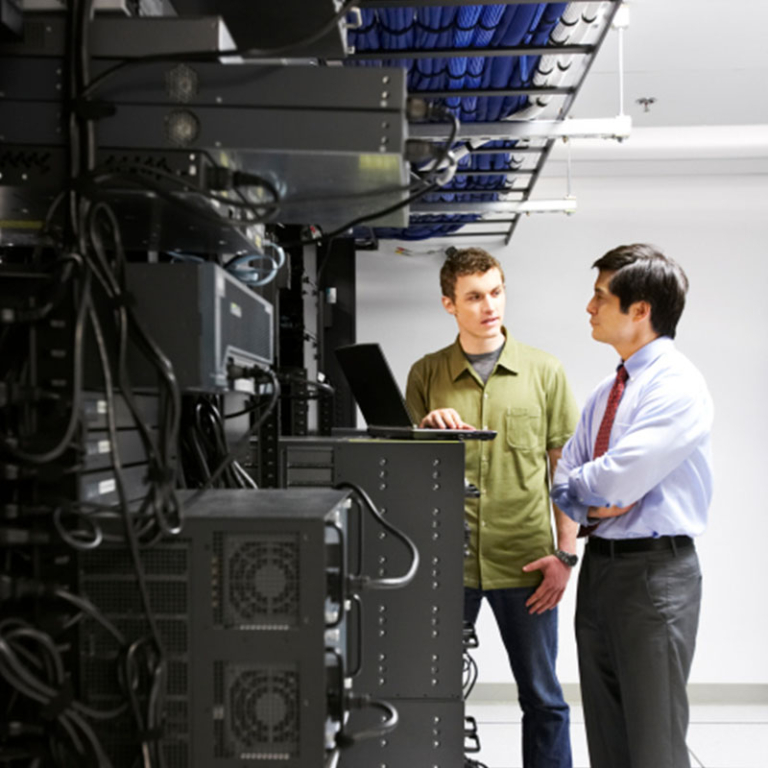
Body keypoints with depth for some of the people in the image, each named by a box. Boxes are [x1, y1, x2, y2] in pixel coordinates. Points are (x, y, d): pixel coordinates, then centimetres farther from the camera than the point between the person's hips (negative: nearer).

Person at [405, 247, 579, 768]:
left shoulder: (544, 372, 3)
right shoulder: (426, 374, 6)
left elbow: (565, 469, 4)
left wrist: (565, 554, -3)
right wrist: (425, 428, -13)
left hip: (524, 562, -1)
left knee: (542, 696, 9)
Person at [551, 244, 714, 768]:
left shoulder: (678, 384, -13)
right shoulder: (607, 392, 13)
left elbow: (619, 478, -23)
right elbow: (564, 482, 13)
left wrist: (580, 484, -3)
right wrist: (591, 503, -8)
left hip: (654, 569, -8)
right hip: (600, 563, 8)